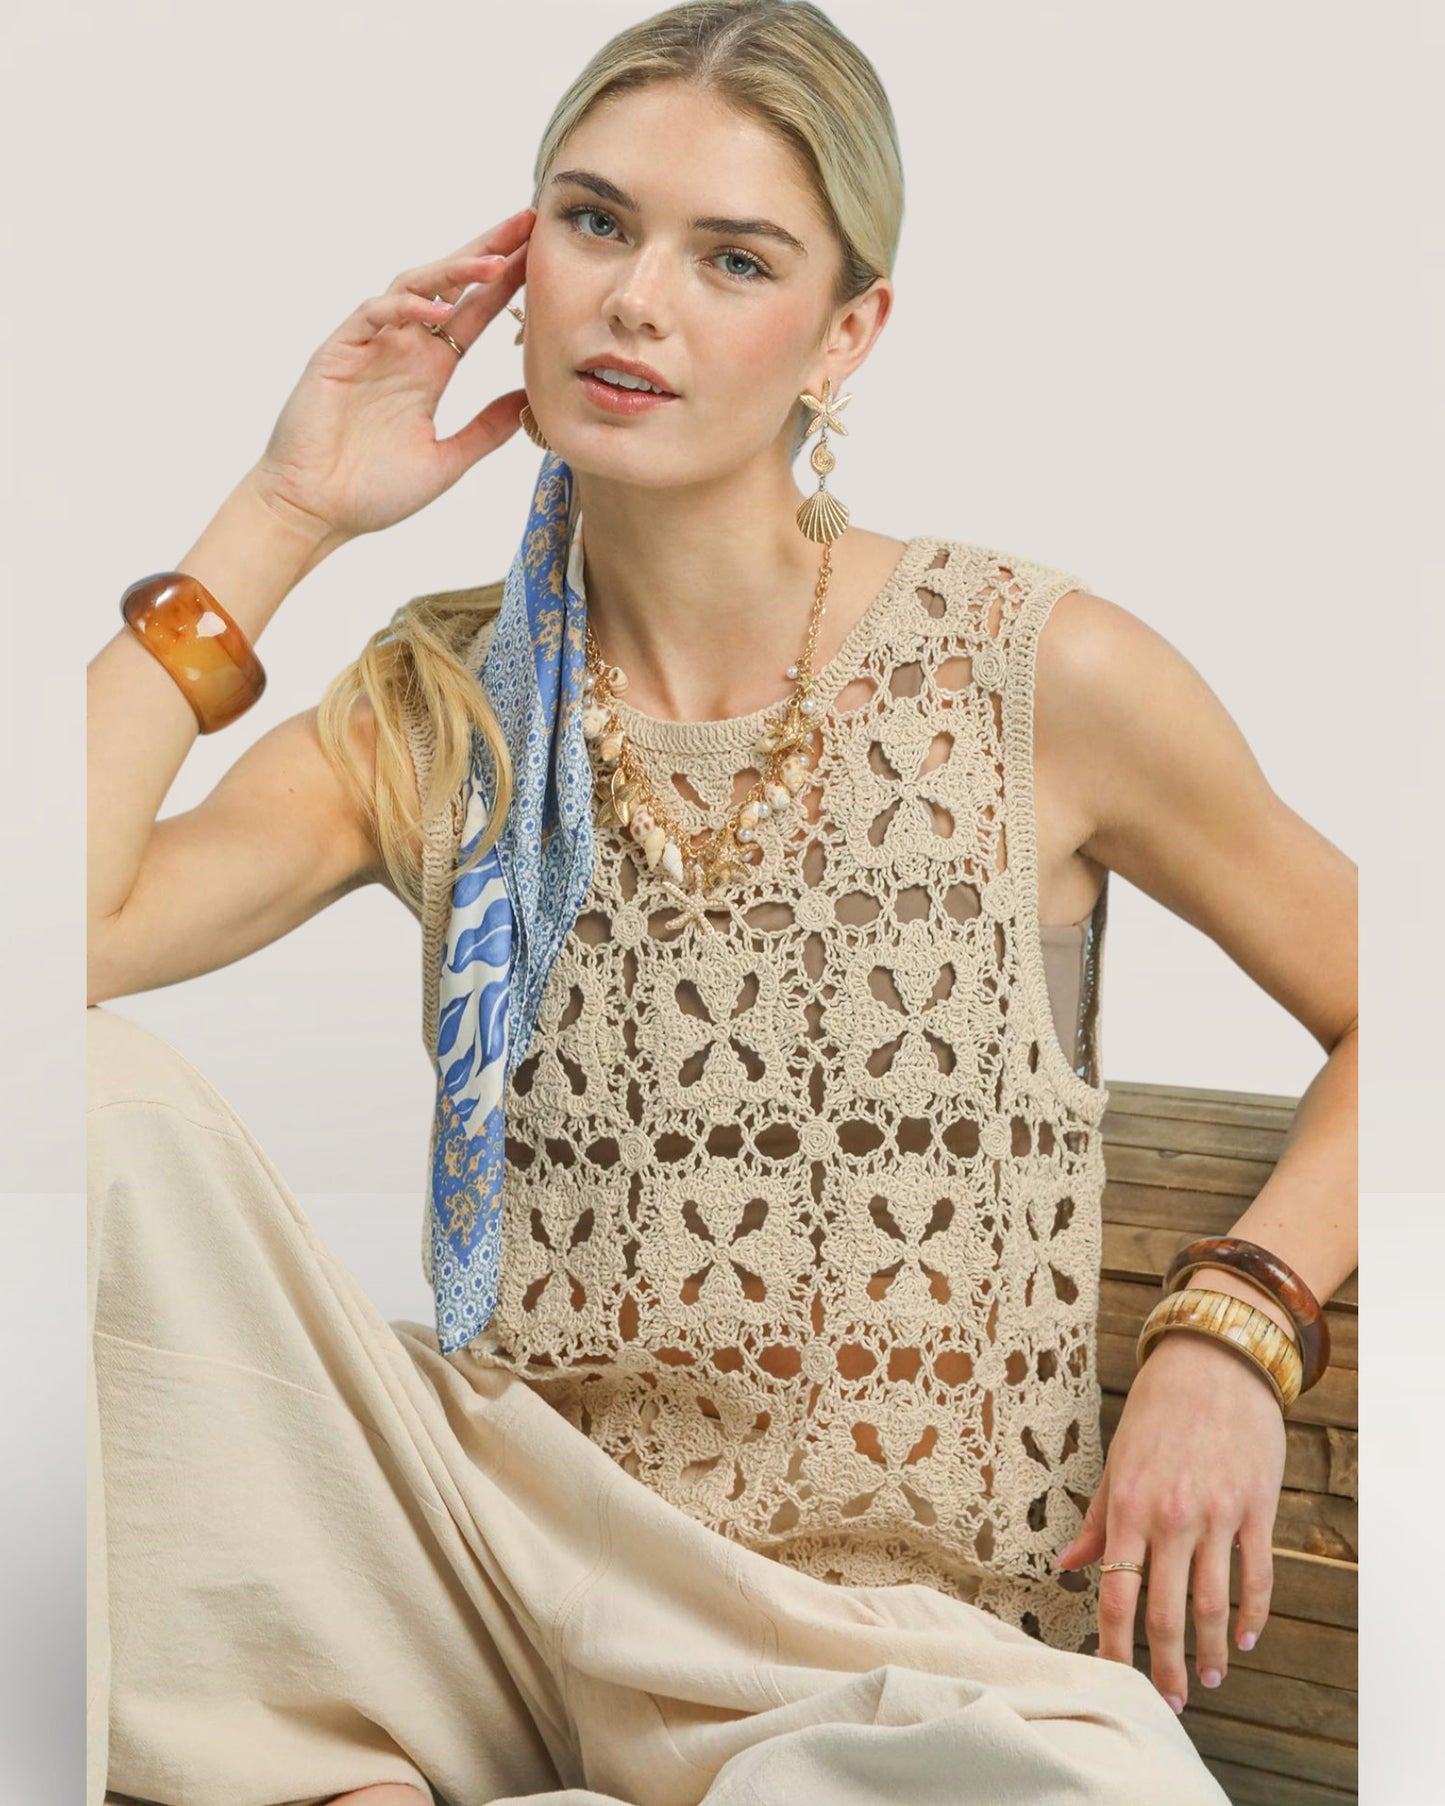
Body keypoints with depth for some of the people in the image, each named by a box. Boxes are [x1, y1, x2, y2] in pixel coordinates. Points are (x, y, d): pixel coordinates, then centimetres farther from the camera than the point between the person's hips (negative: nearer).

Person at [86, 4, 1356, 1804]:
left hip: (897, 1635, 0)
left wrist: (1233, 1327, -9)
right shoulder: (432, 709, 3)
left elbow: (1391, 1017, 7)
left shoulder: (1044, 675, -4)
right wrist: (281, 516, -6)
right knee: (108, 1091, -19)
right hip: (513, 1565, 1)